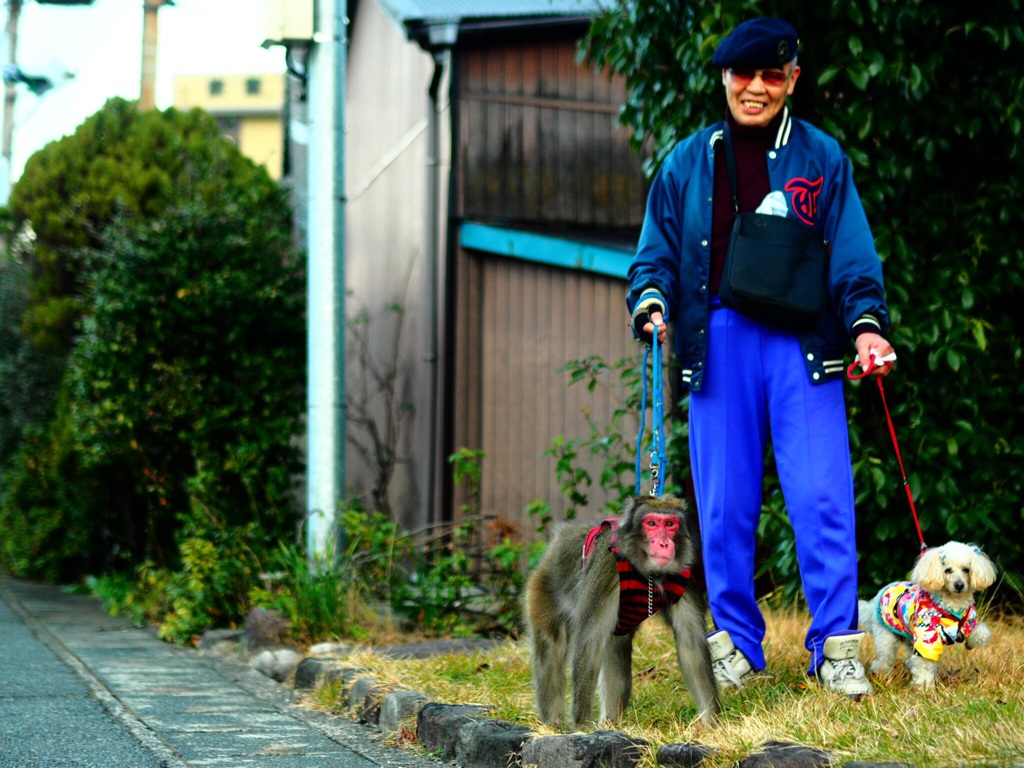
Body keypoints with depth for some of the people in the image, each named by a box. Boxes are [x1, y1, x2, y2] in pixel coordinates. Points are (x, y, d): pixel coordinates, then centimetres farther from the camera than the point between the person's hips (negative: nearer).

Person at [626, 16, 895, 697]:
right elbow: (656, 254, 14)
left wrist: (866, 324, -11)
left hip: (801, 343, -2)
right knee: (725, 505, 3)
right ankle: (735, 642, 14)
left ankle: (836, 647, -2)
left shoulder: (822, 158, 10)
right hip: (718, 341, 2)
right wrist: (653, 306, -7)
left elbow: (853, 258, 5)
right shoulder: (687, 163, 14)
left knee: (822, 499, -8)